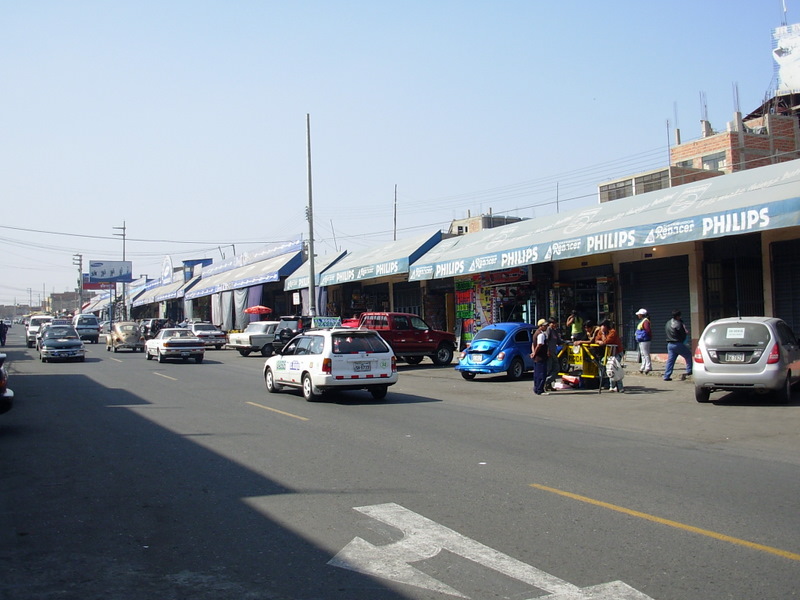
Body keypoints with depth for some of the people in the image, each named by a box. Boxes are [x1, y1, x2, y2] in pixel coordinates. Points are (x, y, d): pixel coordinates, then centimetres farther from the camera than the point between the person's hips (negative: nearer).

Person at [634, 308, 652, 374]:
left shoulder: (645, 321, -16)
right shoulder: (641, 321, 17)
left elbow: (648, 330, -24)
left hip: (644, 340, -11)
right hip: (641, 340, 11)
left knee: (646, 354, -9)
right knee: (643, 354, 15)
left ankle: (648, 367, -7)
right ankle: (643, 367, 22)